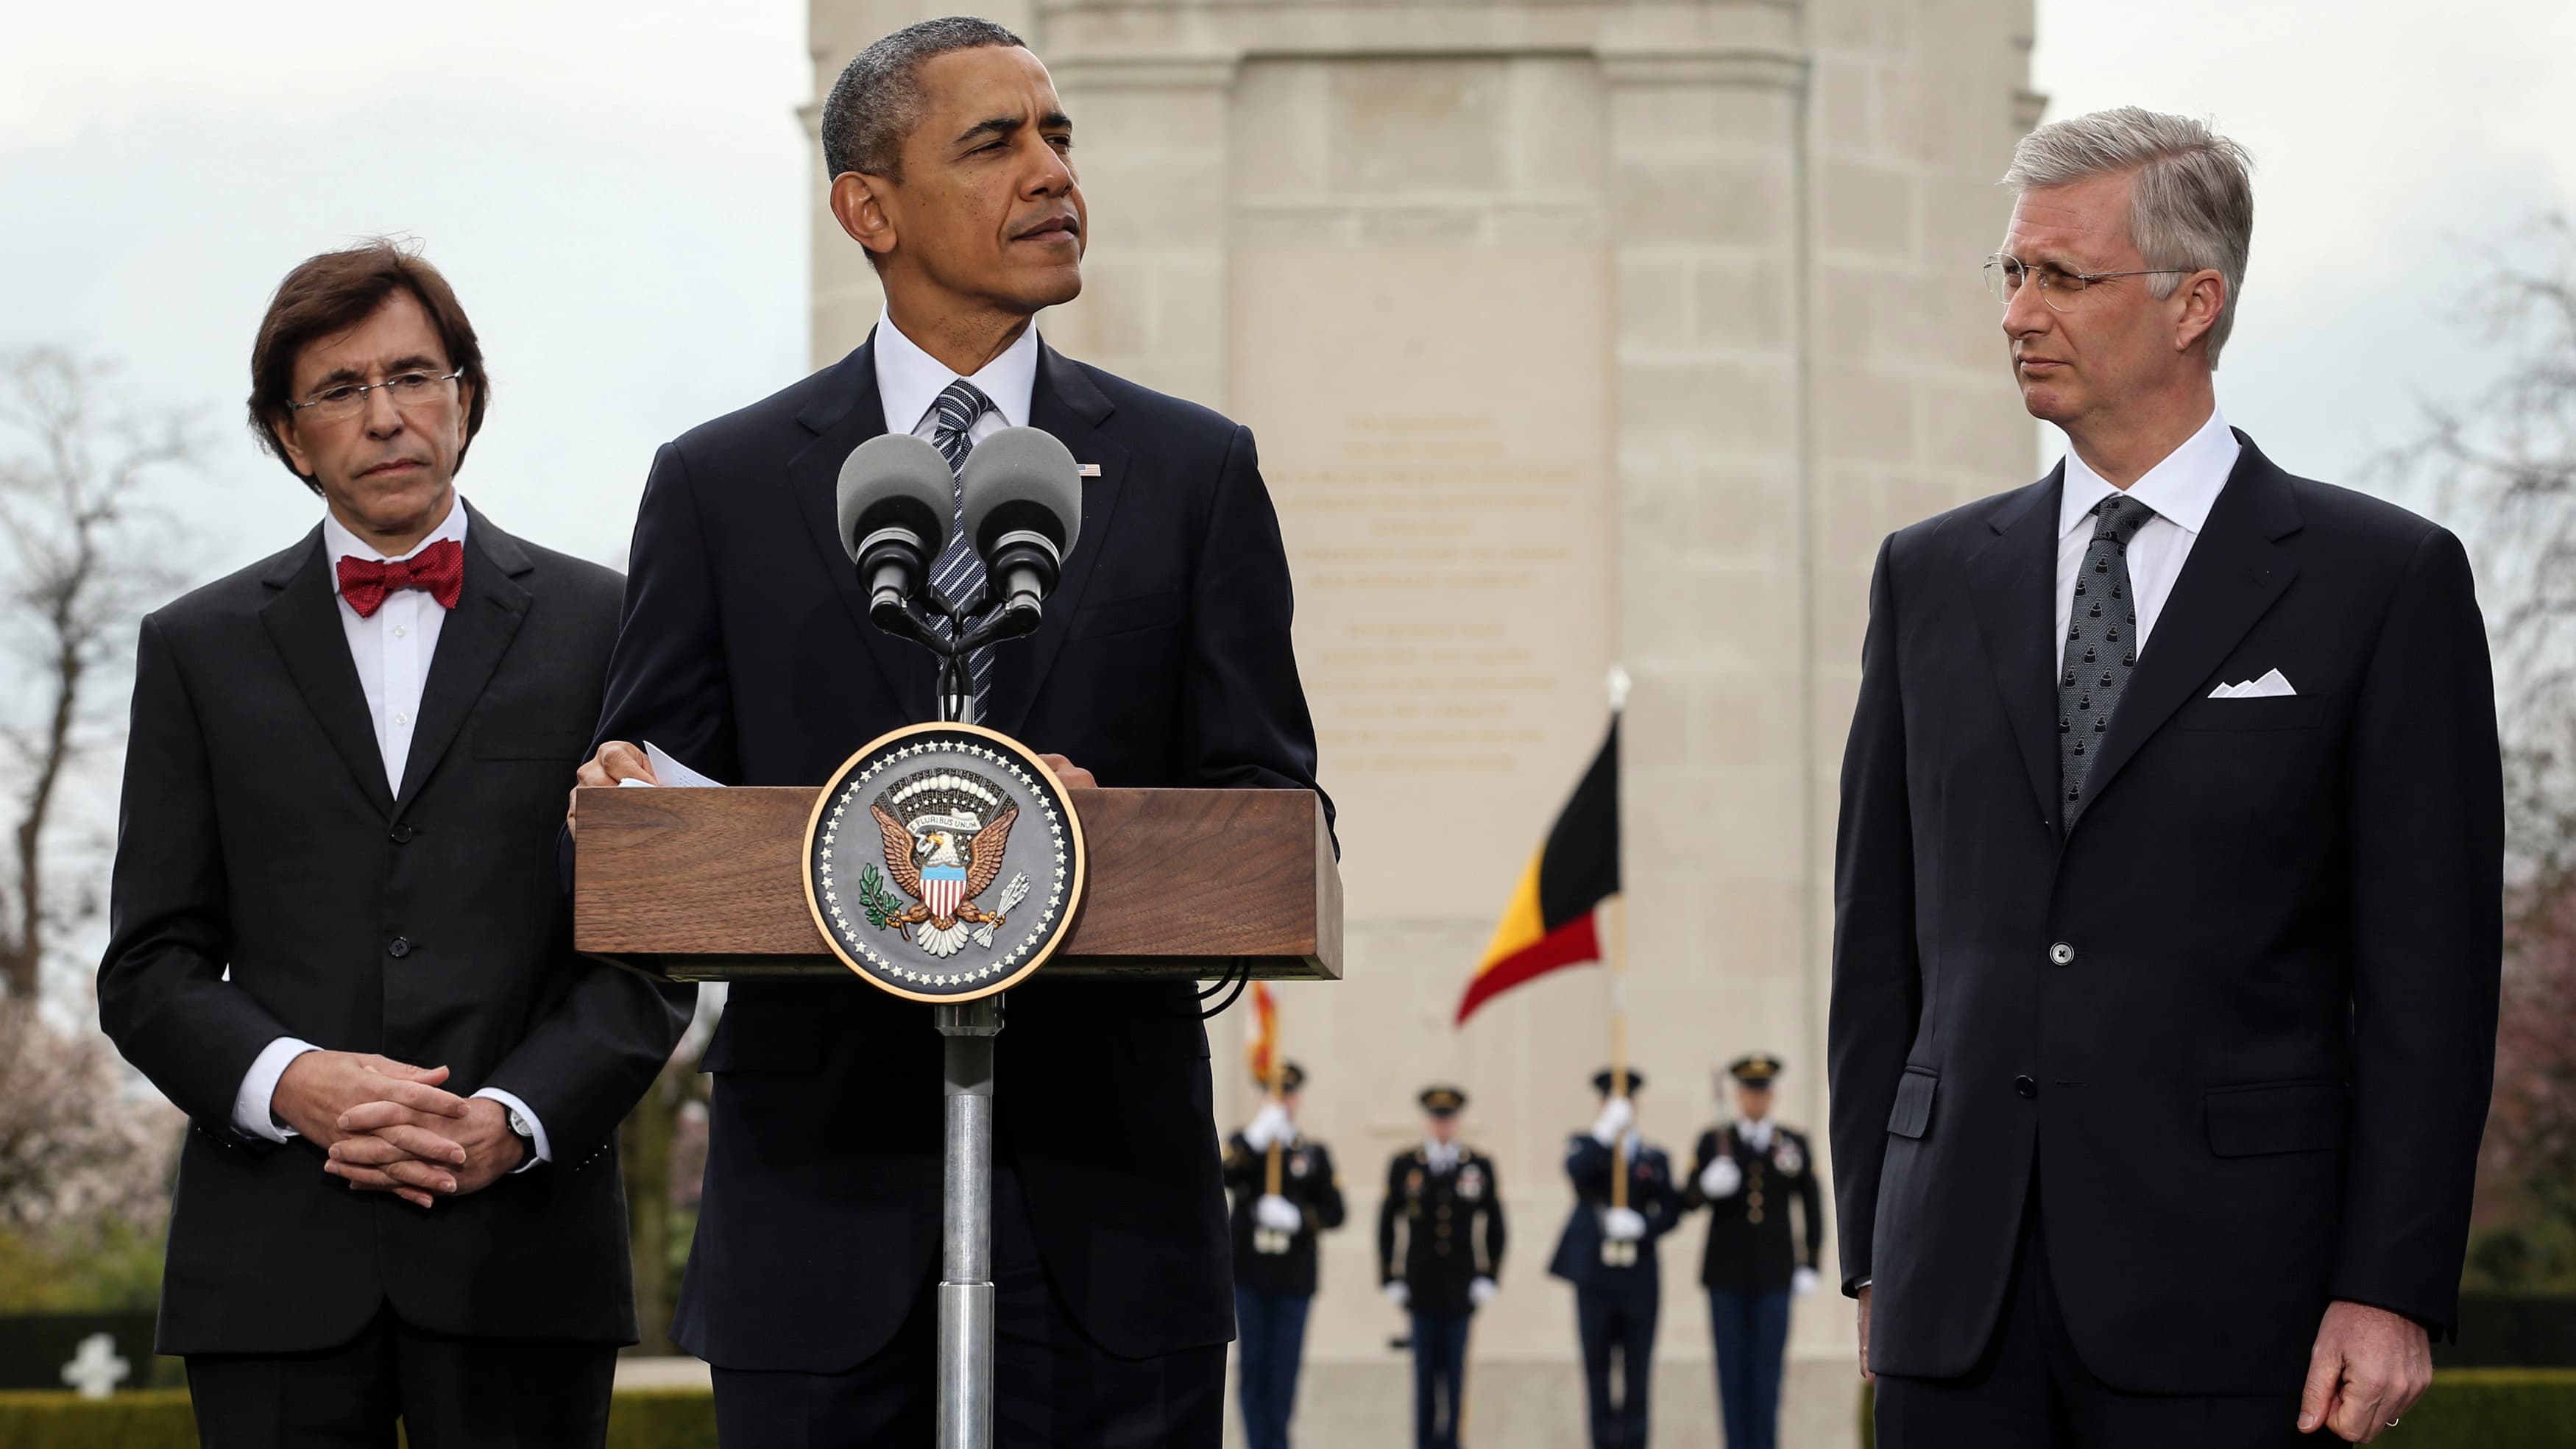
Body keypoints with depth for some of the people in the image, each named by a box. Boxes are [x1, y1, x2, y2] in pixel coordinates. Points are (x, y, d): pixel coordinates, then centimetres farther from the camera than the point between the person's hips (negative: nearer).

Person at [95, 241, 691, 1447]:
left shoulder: (600, 627, 10)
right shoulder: (200, 648, 13)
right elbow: (150, 967, 9)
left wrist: (513, 1121, -10)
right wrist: (290, 1081, -10)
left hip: (521, 1247, -1)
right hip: (275, 1258, 1)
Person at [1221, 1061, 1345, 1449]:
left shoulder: (1315, 1152, 9)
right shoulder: (1245, 1142, 6)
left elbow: (1333, 1213, 3)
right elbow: (1225, 1178, -16)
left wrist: (1296, 1217, -15)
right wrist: (1256, 1139, -30)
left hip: (1295, 1277, 0)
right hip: (1251, 1272, 0)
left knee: (1284, 1369, -1)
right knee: (1254, 1365, 0)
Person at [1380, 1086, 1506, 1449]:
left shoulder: (1481, 1166, 5)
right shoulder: (1403, 1166, 3)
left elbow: (1495, 1227, 7)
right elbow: (1387, 1226, 5)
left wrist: (1489, 1279, 1)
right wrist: (1391, 1280, 0)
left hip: (1462, 1285, 0)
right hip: (1420, 1285, 0)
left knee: (1454, 1367, 1)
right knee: (1425, 1368, 0)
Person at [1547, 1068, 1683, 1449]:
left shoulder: (1655, 1158, 11)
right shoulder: (1585, 1145, 7)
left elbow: (1670, 1212, 5)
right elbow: (1577, 1171, -17)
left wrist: (1641, 1225, -14)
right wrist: (1607, 1130, -25)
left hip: (1639, 1278, 1)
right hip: (1594, 1274, -1)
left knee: (1638, 1370, 1)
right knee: (1597, 1366, 2)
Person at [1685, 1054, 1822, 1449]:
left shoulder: (1796, 1144, 6)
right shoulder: (1712, 1142, 4)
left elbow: (1812, 1206, 9)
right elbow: (1689, 1201, -1)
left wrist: (1809, 1265, 4)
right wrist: (1709, 1186, -23)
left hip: (1774, 1271, 0)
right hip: (1726, 1272, 0)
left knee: (1768, 1368, -2)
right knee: (1732, 1368, 1)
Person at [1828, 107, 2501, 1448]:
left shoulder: (2385, 581, 2)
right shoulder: (1932, 576, 13)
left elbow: (2429, 977, -2)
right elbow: (1881, 945, 14)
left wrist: (2392, 1290, -9)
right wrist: (1875, 1250, 8)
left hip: (2223, 1305, -4)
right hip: (1959, 1299, 4)